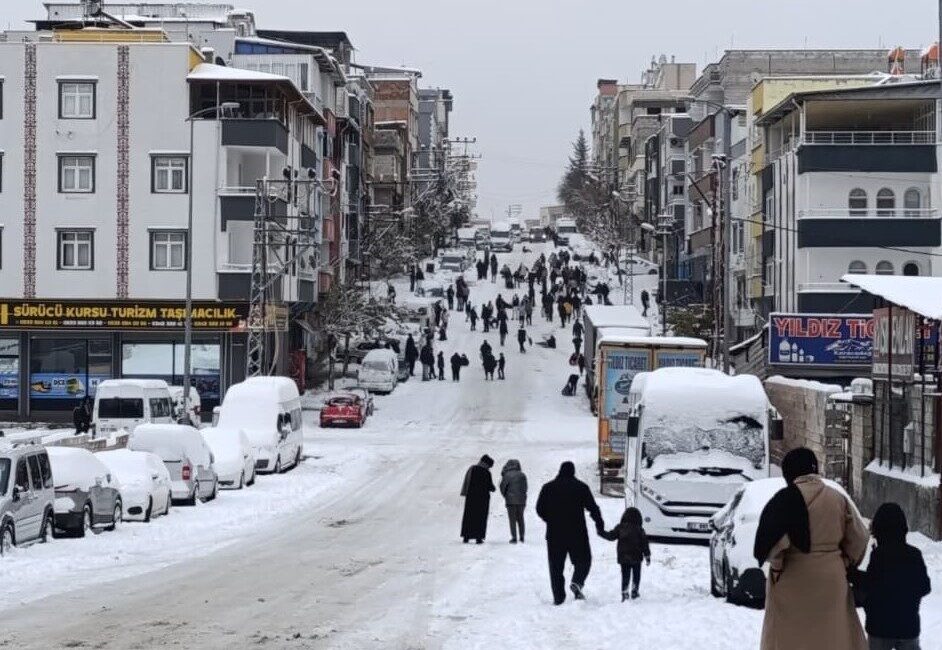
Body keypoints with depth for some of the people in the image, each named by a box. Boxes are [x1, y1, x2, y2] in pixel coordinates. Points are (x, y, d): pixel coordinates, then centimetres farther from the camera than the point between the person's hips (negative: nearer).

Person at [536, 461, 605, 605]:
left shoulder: (548, 488, 4)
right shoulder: (581, 487, -2)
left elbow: (540, 509, 5)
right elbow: (592, 507, -2)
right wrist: (599, 523, 13)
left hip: (554, 534, 2)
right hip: (577, 534, -1)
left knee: (556, 566, 8)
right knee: (583, 560, 12)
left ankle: (558, 597, 3)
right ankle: (577, 582, -15)